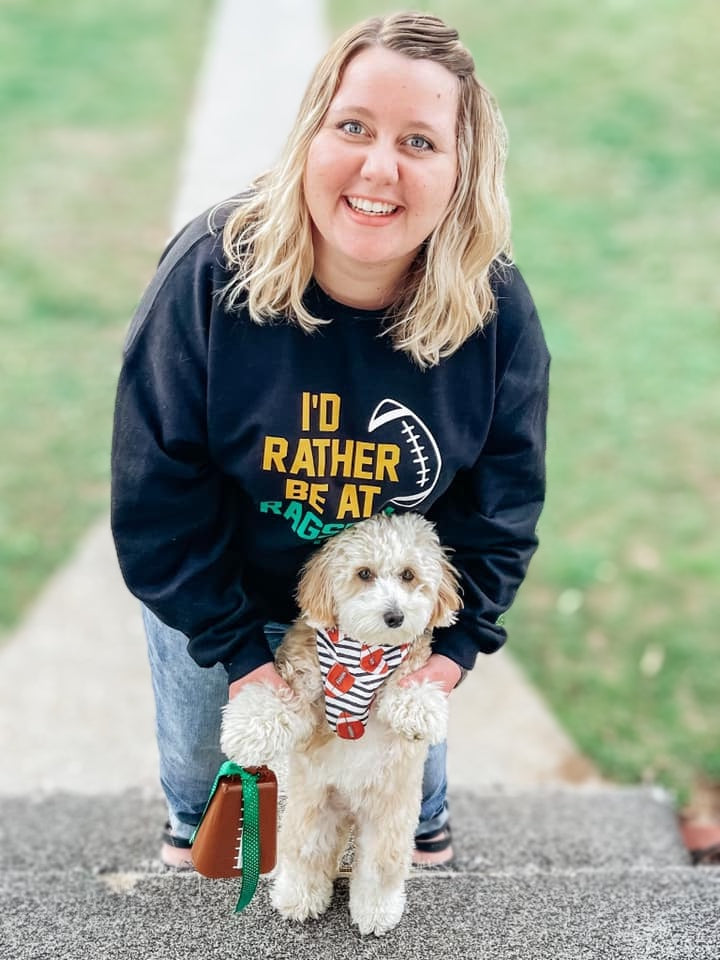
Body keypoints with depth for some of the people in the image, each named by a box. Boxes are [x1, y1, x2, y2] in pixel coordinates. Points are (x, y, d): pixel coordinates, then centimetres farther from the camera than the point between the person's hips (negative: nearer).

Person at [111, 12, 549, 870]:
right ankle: (192, 831, 62)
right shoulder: (209, 273, -31)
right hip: (216, 593, 0)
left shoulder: (495, 309, -25)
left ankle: (423, 833, 62)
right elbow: (157, 499, -22)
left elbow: (503, 500, -10)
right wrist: (235, 647, -20)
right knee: (200, 737, 26)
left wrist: (457, 639, -16)